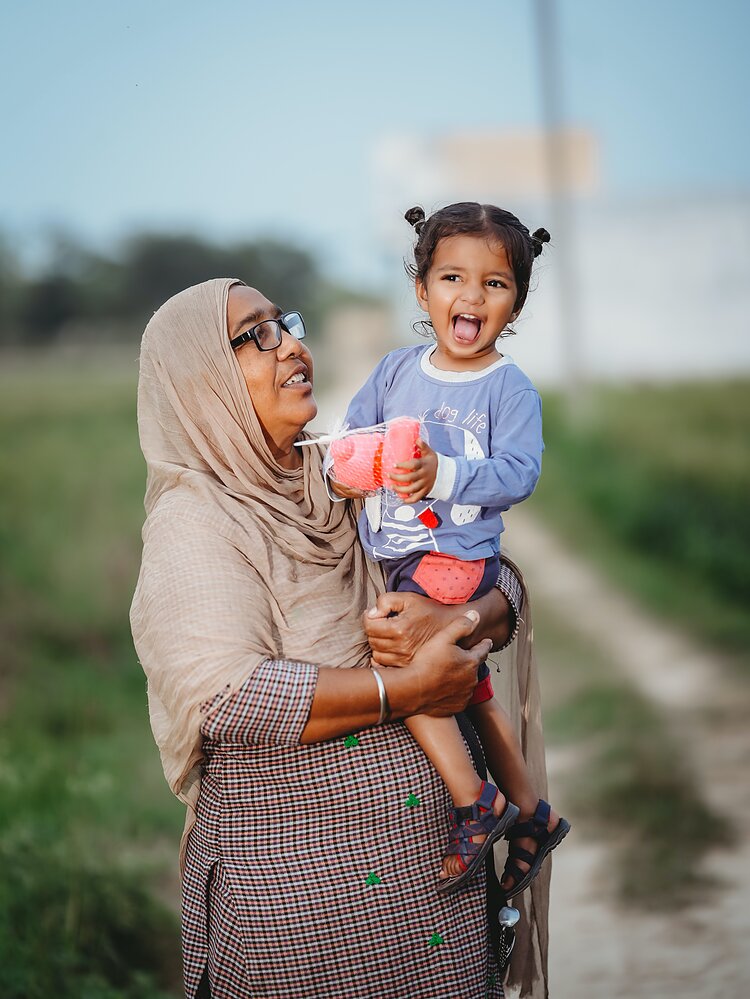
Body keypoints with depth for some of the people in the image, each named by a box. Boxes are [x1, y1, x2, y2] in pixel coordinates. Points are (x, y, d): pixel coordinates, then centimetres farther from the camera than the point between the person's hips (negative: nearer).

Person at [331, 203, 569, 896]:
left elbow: (519, 473, -19)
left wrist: (445, 474, -32)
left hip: (459, 557, -7)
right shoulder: (398, 370, 6)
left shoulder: (510, 387, -10)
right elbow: (353, 430, 10)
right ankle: (531, 814, 33)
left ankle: (477, 805, -14)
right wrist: (345, 463, -12)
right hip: (396, 555, 7)